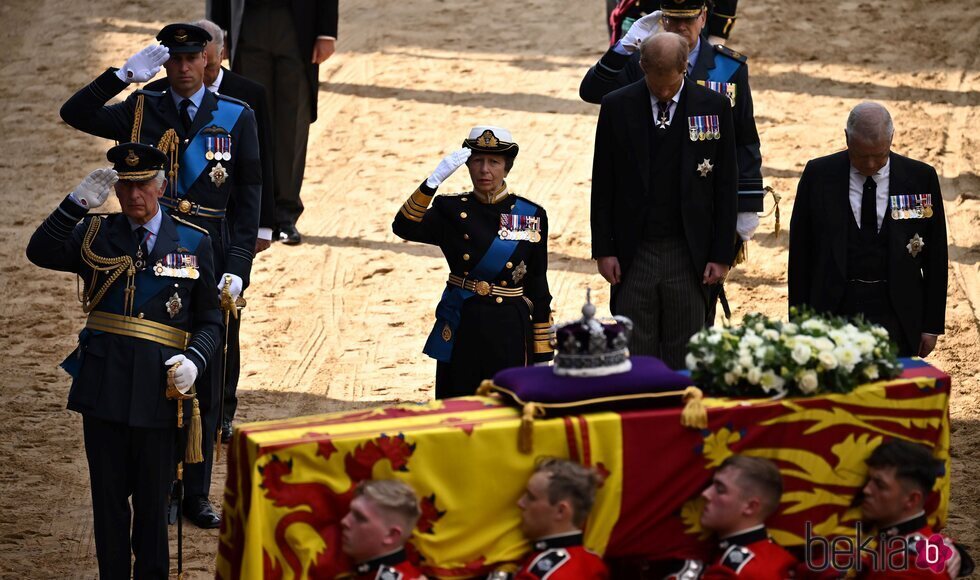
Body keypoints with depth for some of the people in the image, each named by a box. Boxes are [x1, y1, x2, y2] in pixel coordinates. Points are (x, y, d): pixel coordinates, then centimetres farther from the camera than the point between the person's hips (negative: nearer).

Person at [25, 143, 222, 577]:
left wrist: (194, 361, -11)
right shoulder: (95, 235, 6)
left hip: (159, 389, -1)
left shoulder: (193, 243, 5)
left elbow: (210, 321, 8)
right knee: (108, 495, 8)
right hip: (104, 386, 1)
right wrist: (77, 202, -22)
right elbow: (40, 253, -12)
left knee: (153, 497, 7)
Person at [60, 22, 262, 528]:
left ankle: (196, 495, 14)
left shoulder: (236, 118, 3)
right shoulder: (141, 111, 4)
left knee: (204, 381, 5)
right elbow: (75, 115, -9)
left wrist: (238, 267, -5)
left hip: (209, 262, 0)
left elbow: (247, 199, 3)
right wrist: (124, 74, -17)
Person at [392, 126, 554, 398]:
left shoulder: (532, 216, 2)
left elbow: (538, 287, 5)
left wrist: (542, 354, 4)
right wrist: (434, 179, -27)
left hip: (508, 334, -1)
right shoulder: (451, 210, 2)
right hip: (460, 332, 1)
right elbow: (404, 227, -16)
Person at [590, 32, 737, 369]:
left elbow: (725, 187, 3)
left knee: (684, 356, 4)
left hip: (689, 254, 0)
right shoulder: (617, 107, 0)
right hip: (634, 252, 0)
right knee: (633, 355, 2)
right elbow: (603, 185, 4)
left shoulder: (713, 107, 0)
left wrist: (721, 255, -1)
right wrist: (603, 250, -1)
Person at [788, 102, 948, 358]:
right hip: (835, 308, 0)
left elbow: (936, 258, 7)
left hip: (896, 315, 0)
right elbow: (800, 253, 7)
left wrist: (932, 325, 5)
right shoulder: (819, 174, 3)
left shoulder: (921, 178, 3)